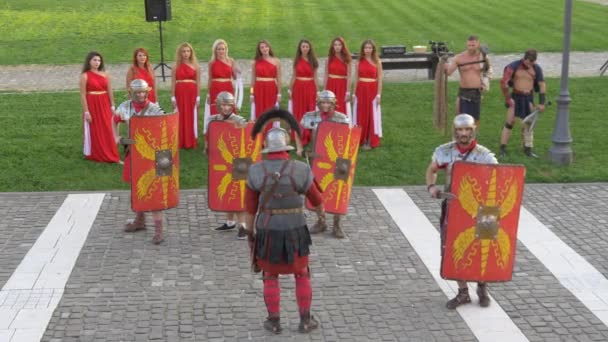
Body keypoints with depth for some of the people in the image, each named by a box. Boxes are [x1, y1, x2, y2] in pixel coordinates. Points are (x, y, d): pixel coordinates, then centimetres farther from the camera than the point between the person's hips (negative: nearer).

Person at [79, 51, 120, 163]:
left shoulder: (105, 74, 5)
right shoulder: (85, 76, -6)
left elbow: (110, 92, 8)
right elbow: (83, 95, -8)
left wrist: (112, 106, 6)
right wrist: (86, 111, -12)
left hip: (104, 105, 4)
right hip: (92, 105, -4)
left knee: (107, 131, 7)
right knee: (94, 132, 4)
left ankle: (109, 155, 16)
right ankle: (96, 155, 15)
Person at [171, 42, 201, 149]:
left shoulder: (195, 66, 4)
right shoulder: (176, 67, 4)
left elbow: (198, 83, 3)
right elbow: (173, 83, 4)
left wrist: (198, 97, -1)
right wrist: (173, 97, -2)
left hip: (192, 94, 0)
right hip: (180, 94, 0)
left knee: (192, 117, 3)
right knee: (180, 118, 2)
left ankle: (192, 142, 10)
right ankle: (180, 142, 7)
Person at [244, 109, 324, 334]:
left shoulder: (256, 171, -12)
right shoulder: (300, 170, -15)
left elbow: (250, 206, -3)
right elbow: (315, 197, 1)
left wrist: (250, 232, 10)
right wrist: (321, 209, 24)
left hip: (267, 231, 1)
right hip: (294, 231, -1)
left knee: (270, 276, 17)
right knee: (302, 274, 17)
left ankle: (274, 322, 22)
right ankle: (305, 321, 21)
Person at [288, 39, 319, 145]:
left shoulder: (313, 61, 2)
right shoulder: (297, 60, 4)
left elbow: (315, 77, 4)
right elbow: (293, 76, 8)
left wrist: (318, 91, 2)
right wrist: (290, 89, 4)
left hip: (310, 88, -1)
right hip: (298, 88, 1)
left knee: (309, 111, 2)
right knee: (298, 112, 5)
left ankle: (307, 135, 10)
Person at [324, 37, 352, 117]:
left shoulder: (346, 59, -2)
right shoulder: (329, 58, 4)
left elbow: (348, 77, -5)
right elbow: (326, 75, 7)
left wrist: (348, 92, -10)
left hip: (342, 86, -2)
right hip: (331, 86, 2)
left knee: (341, 111, -3)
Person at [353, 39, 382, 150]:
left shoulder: (377, 62, -2)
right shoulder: (359, 62, 5)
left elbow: (380, 80, -3)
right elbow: (356, 78, 9)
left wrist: (379, 95, -8)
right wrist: (354, 93, 6)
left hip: (372, 91, -3)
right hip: (361, 91, 3)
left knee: (372, 116, 2)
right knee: (361, 115, 8)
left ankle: (371, 141, 8)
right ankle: (360, 140, 18)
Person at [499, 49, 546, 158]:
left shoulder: (536, 69, -1)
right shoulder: (514, 66, -11)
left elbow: (542, 85, 3)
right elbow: (504, 83, -12)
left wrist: (541, 103, -1)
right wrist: (508, 99, -11)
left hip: (529, 98, 3)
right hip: (515, 97, -3)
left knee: (528, 123, 6)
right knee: (510, 122, -6)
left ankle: (528, 149, 16)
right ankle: (503, 148, 0)